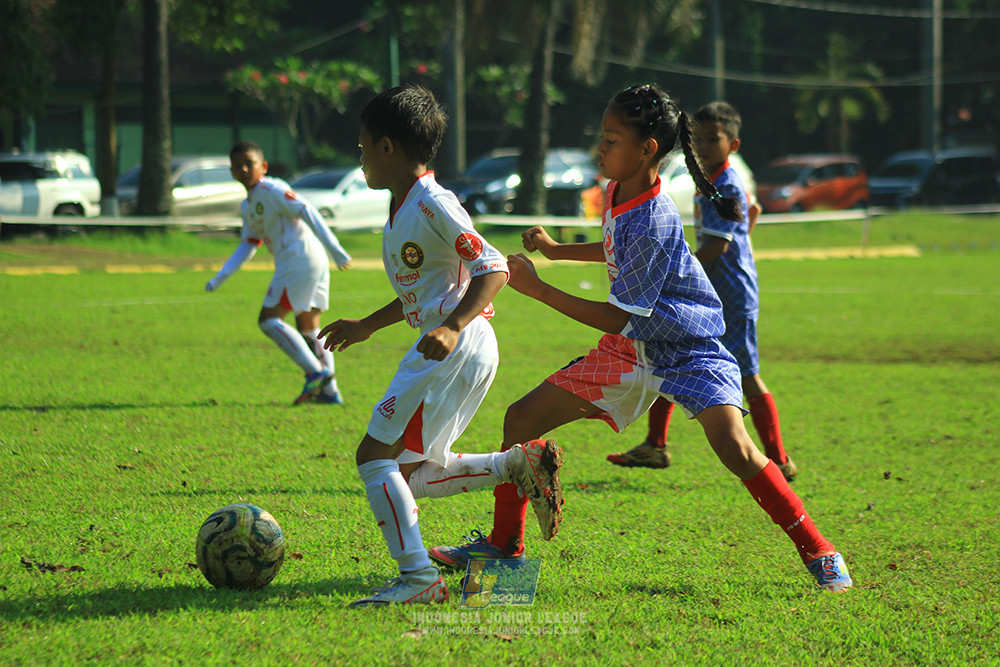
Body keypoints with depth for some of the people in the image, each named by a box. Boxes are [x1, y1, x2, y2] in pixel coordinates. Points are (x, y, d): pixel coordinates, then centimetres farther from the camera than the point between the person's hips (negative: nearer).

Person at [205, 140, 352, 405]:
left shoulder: (272, 190, -8)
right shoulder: (247, 206, 20)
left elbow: (307, 212, -16)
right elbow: (248, 246, 20)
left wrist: (335, 249, -23)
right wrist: (219, 278, 11)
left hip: (300, 258, -10)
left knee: (269, 319, -8)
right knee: (308, 327, 14)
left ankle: (315, 372, -13)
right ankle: (329, 390, 14)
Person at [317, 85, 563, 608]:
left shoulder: (432, 205, -13)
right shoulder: (401, 210, 17)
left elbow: (493, 270, -18)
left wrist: (452, 328, -29)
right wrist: (365, 327, 33)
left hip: (458, 349, -10)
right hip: (451, 352, 10)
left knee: (375, 456, -13)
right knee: (410, 474, 11)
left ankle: (418, 577, -17)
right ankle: (520, 465, 12)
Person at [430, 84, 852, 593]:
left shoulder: (654, 224, -27)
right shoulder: (617, 194, -2)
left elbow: (617, 317, -24)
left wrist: (537, 289, -24)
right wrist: (556, 250, 18)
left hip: (689, 352, -9)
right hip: (628, 351, 9)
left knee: (734, 447, -29)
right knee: (521, 419, 4)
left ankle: (816, 551, -13)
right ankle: (504, 545, 17)